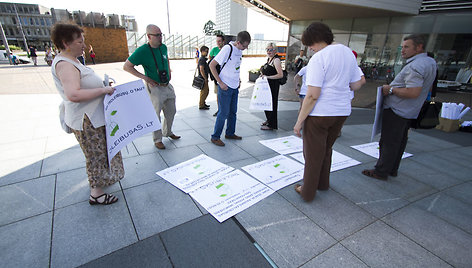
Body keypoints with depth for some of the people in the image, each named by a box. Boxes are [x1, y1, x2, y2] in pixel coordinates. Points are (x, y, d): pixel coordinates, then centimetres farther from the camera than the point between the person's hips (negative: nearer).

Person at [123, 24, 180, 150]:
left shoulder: (163, 47, 4)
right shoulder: (142, 51, -15)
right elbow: (126, 66, -10)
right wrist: (144, 77, -14)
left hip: (168, 86, 7)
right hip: (155, 88, -7)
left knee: (171, 112, 16)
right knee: (155, 115, 1)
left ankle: (167, 132, 37)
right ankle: (157, 139, 16)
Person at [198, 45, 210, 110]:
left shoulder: (203, 59, 17)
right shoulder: (202, 59, -16)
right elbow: (201, 70, -24)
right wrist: (205, 79, -21)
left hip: (204, 78, 10)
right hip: (203, 78, -10)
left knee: (206, 91, 17)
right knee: (204, 91, -4)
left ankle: (203, 103, 28)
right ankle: (201, 106, 4)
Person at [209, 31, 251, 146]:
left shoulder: (239, 50, 8)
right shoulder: (227, 49, -16)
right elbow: (211, 65, -16)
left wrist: (238, 80, 10)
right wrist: (220, 83, -18)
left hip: (235, 87, 8)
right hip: (225, 87, -8)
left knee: (232, 112, 15)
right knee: (223, 113, -3)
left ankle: (230, 133, 30)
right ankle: (215, 137, 11)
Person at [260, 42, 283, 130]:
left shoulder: (276, 60, -13)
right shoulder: (268, 59, 15)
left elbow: (280, 75, -22)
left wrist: (267, 77, -23)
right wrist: (262, 72, 9)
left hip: (273, 85, -9)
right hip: (267, 85, 9)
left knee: (272, 103, -4)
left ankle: (271, 125, 5)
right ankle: (268, 120, 32)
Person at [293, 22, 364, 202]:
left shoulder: (318, 58, -15)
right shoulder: (348, 53, 9)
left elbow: (313, 95, -22)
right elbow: (356, 85, 14)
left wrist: (299, 121, -17)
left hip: (320, 113, -8)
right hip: (342, 111, 8)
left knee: (313, 154, 6)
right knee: (326, 149, 23)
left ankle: (308, 192, 20)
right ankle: (323, 183, 40)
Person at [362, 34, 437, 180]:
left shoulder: (414, 66, -20)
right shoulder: (430, 62, 14)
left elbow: (413, 92, -28)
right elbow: (428, 88, 24)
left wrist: (391, 89, -17)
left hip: (396, 111, -11)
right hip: (409, 112, 11)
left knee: (388, 142, -3)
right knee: (400, 141, 16)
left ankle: (381, 172, 7)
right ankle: (392, 169, 28)